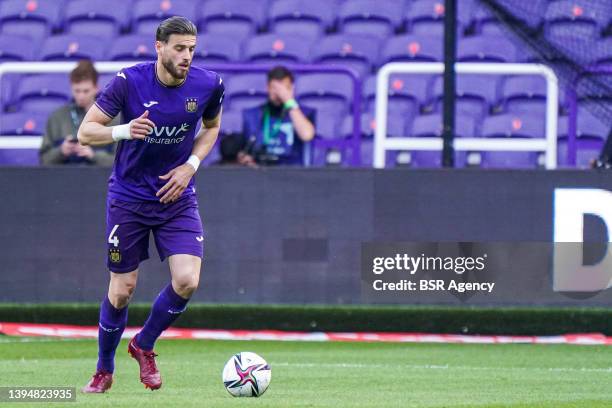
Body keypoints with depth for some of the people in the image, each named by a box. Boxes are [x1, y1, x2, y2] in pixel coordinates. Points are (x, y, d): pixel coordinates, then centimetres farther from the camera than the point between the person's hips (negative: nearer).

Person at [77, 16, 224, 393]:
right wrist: (123, 131, -31)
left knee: (187, 281, -14)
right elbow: (85, 132, -11)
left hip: (177, 197, 2)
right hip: (128, 198, -2)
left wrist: (191, 165, -4)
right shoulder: (128, 82, -16)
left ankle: (144, 345, 13)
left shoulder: (209, 85, -8)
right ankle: (104, 371, 24)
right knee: (121, 291, 2)